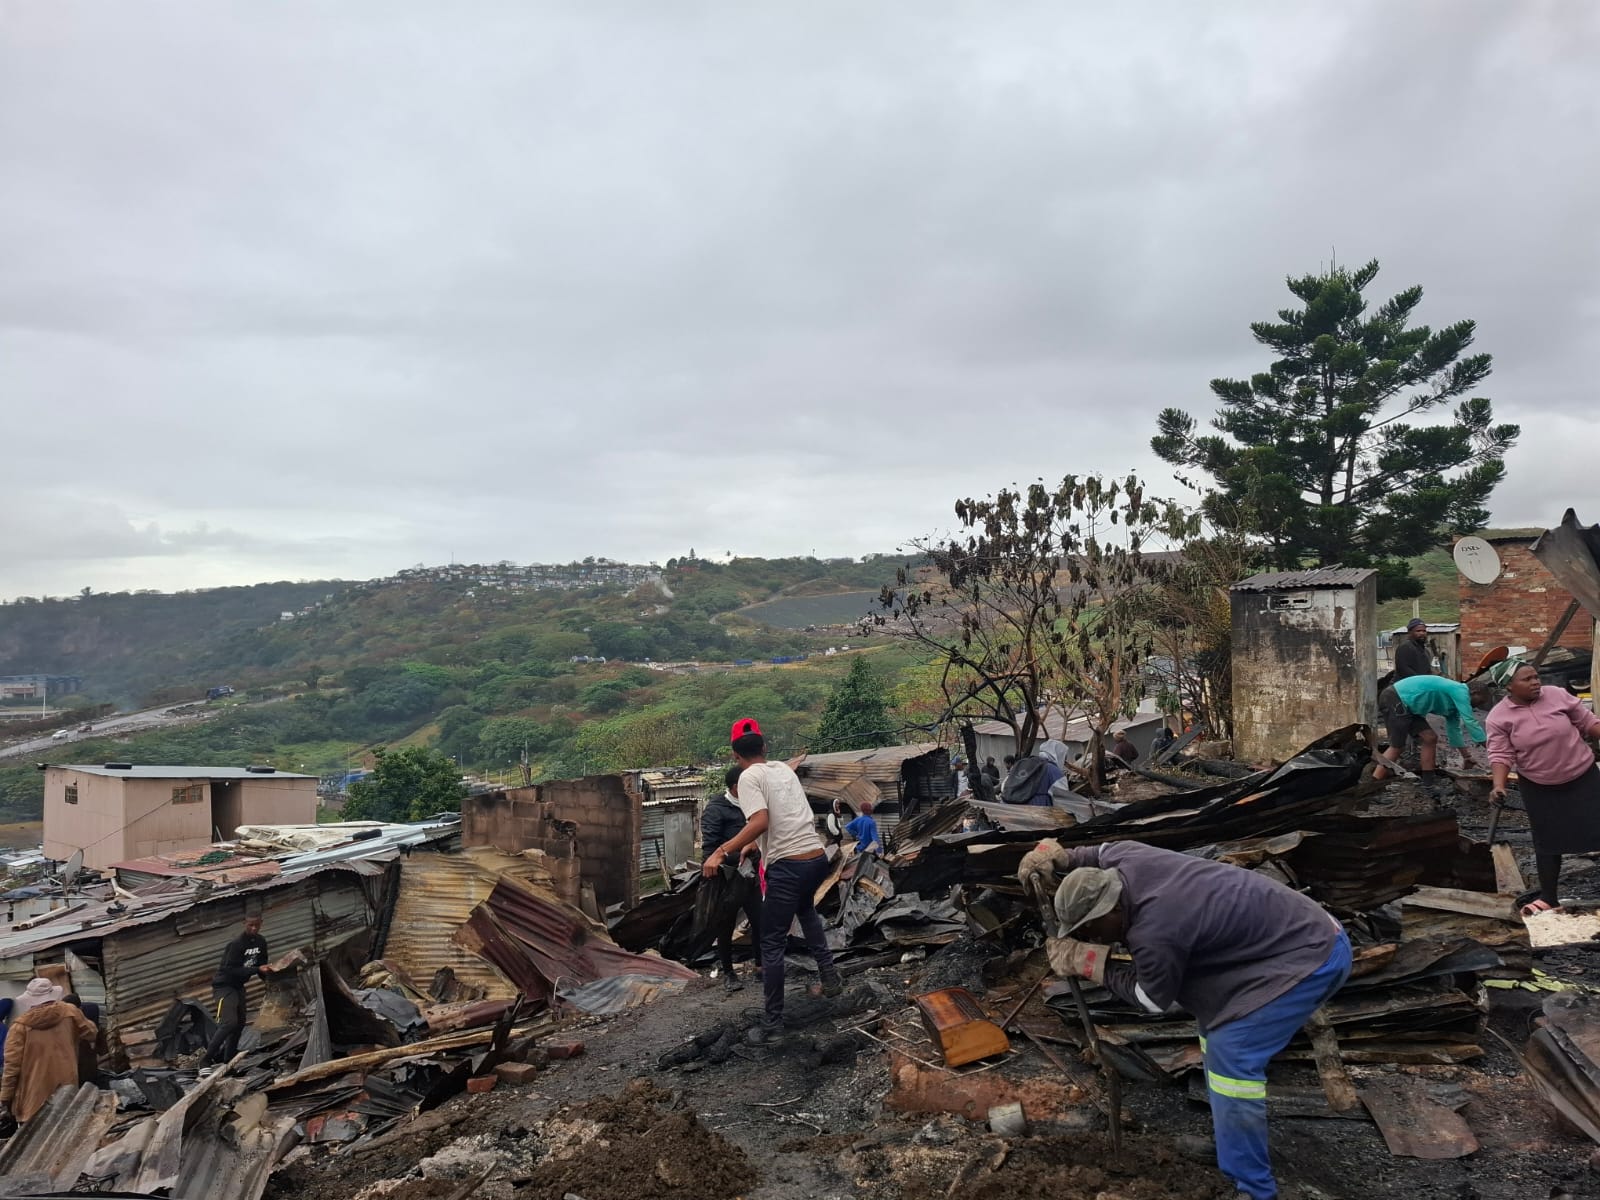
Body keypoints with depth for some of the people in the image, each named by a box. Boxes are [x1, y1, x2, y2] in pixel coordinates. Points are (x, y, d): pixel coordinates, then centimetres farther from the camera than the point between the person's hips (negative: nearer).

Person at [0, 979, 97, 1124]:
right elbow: (91, 1034, 13)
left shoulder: (21, 1025, -7)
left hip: (34, 1097, -2)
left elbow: (12, 1065, -7)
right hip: (66, 1089, 2)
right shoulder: (70, 1013, -2)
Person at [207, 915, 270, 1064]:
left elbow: (261, 964, 10)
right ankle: (207, 1058, -14)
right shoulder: (236, 944, -23)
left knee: (239, 1023, 11)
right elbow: (231, 970, -27)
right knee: (229, 1022, -21)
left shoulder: (261, 942, 1)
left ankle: (227, 1059, 22)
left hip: (238, 986, 8)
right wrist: (257, 970, -32)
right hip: (224, 985, -8)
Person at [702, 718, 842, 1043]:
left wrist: (721, 852, -20)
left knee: (771, 944, 4)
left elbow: (760, 822, -21)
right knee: (805, 909, 37)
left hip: (788, 866, -7)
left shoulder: (749, 777, -5)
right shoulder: (785, 769, 16)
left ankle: (772, 1025, 8)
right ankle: (830, 978, 33)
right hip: (818, 858, 7)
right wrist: (754, 844, 41)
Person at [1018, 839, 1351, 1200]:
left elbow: (1154, 999, -9)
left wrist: (1090, 964, -4)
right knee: (1213, 1018, 21)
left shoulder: (1152, 935, -29)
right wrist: (1059, 859, 10)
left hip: (1312, 957, -10)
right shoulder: (1124, 861, -7)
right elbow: (1102, 852, 19)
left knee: (1230, 1051, -13)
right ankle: (1228, 1128, 35)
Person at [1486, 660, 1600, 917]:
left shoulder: (1558, 695, -9)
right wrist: (1499, 785, -28)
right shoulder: (1499, 717, -13)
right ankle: (1548, 898, 19)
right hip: (1539, 787, -1)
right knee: (1548, 842, 7)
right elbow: (1501, 754, -14)